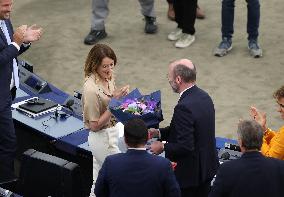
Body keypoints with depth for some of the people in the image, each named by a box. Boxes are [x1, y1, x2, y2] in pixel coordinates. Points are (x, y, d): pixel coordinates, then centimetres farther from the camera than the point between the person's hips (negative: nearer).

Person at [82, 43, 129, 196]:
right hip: (103, 139, -8)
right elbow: (95, 125, -22)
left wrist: (120, 94, -7)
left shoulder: (108, 77, -3)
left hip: (113, 131, 8)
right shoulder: (91, 89, -27)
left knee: (98, 181, 22)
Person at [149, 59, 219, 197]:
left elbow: (185, 147, -28)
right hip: (207, 167, 9)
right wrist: (160, 133, 8)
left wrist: (162, 147, -13)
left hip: (189, 174, -9)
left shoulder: (184, 107, -28)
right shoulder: (204, 96, 2)